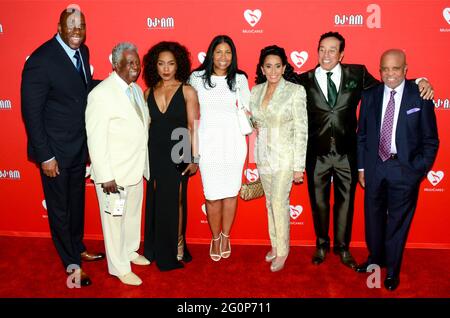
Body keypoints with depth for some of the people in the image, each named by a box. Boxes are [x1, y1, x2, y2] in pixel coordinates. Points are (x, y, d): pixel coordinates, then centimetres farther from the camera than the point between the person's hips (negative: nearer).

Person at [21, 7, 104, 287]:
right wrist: (45, 156, -17)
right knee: (59, 207, 11)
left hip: (79, 146, 7)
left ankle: (78, 248, 43)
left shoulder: (83, 51, 1)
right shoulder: (41, 61, -20)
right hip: (55, 149, -7)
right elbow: (31, 112, -17)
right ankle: (71, 263, 29)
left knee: (77, 202, 22)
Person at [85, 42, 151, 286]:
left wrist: (144, 166, 12)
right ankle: (119, 267, 26)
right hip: (113, 174, -7)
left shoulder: (137, 90, 7)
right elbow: (96, 139, -19)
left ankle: (130, 250, 45)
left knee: (133, 215, 23)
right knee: (115, 220, 8)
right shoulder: (101, 94, -17)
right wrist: (105, 176, -20)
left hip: (136, 170, 8)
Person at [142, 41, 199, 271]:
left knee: (175, 202, 4)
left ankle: (176, 250, 22)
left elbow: (193, 127, -5)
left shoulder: (187, 92, -3)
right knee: (155, 202, 11)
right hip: (154, 154, 3)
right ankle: (156, 250, 26)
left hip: (177, 155, -3)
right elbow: (145, 125, 10)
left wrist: (194, 158, -8)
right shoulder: (149, 93, 7)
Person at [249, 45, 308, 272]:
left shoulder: (295, 91, -11)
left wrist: (299, 166, -13)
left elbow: (301, 130, -12)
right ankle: (275, 244, 30)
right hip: (263, 155, 5)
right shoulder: (256, 91, 4)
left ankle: (282, 251, 15)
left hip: (285, 156, -5)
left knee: (279, 202, -3)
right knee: (271, 201, 14)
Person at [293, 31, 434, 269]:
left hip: (347, 153, 1)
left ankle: (342, 247, 34)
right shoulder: (305, 80, -2)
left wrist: (419, 81, -5)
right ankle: (322, 245, 36)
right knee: (319, 202, 14)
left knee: (345, 202, 14)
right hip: (317, 153, 0)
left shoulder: (357, 74, 1)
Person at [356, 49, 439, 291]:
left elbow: (430, 140, -3)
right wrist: (361, 167, 5)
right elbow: (361, 135, 7)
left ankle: (392, 269, 29)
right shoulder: (370, 96, 3)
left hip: (405, 170, -3)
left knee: (398, 221, 9)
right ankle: (375, 258, 39)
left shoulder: (420, 96, -6)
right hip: (374, 167, 3)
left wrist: (419, 170, -8)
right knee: (373, 217, 16)